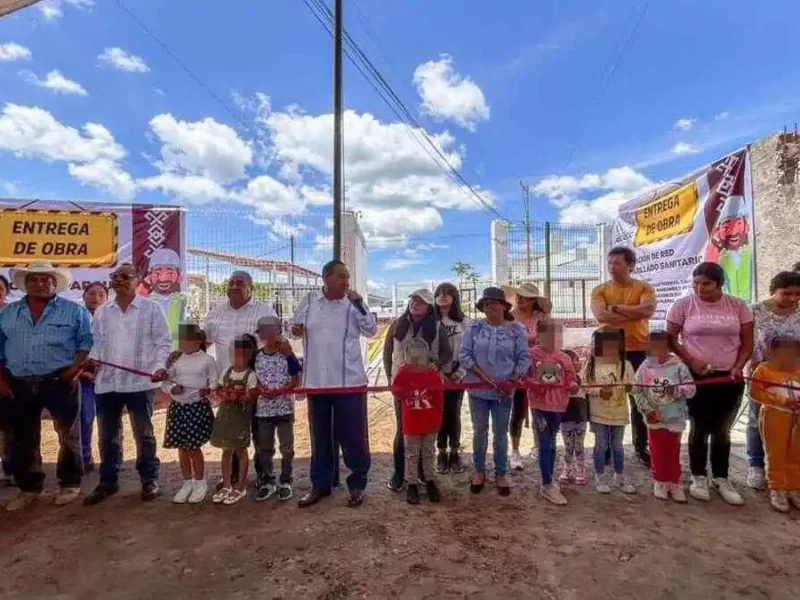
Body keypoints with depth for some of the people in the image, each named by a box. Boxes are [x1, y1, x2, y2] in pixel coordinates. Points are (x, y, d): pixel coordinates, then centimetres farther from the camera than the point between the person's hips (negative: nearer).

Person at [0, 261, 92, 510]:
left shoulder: (74, 311, 0)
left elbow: (86, 342, -2)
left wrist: (77, 366, -16)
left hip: (61, 383, -3)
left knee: (68, 436, 4)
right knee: (23, 439, 12)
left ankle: (69, 483, 18)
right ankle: (29, 487, 27)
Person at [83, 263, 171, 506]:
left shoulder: (151, 308, -1)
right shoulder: (101, 312, 12)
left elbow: (163, 342, -4)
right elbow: (96, 342, 14)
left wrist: (160, 366, -17)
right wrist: (89, 361, -4)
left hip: (140, 382, -4)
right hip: (107, 382, 4)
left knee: (143, 433, 5)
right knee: (107, 435, 13)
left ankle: (150, 480, 19)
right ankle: (108, 482, 28)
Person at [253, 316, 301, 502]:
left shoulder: (287, 356, -8)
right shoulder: (256, 357, 2)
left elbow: (296, 381, -7)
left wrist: (280, 391, -20)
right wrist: (261, 389, -14)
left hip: (284, 408, -3)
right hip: (263, 409, 3)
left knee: (286, 448, 7)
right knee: (264, 449, 13)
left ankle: (285, 482, 21)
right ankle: (267, 482, 28)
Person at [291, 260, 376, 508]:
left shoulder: (353, 304, -2)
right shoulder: (310, 300, 3)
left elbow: (371, 331, -10)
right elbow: (295, 324, 13)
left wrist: (359, 304, -20)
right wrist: (295, 329, -10)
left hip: (349, 381, -2)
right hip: (316, 381, 3)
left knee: (353, 435, 5)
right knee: (319, 435, 15)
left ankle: (357, 485, 22)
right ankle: (320, 485, 30)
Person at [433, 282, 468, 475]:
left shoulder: (464, 322, 2)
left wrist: (459, 373, -9)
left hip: (456, 375, 0)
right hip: (436, 375, 0)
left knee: (454, 414, 5)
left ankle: (455, 453, 18)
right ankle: (441, 453, 18)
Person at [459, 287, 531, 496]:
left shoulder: (516, 329, -2)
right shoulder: (474, 328, -3)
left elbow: (524, 358, -2)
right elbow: (464, 356, -7)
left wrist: (512, 381, -15)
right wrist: (485, 378, -16)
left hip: (504, 391, 0)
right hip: (478, 390, 0)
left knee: (500, 433, 12)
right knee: (479, 432, 13)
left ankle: (500, 474, 29)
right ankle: (479, 471, 31)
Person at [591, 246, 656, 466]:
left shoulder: (644, 288, 1)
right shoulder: (600, 290, 1)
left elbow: (648, 310, -19)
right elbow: (601, 316, -16)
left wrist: (616, 307, -14)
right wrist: (634, 313, -15)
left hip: (639, 351, 0)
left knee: (640, 400, 11)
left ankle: (641, 446, 26)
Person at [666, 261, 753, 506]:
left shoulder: (738, 306, 2)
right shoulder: (683, 305, -5)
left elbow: (747, 343, 5)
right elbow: (671, 338, -2)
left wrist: (738, 367, -9)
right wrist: (691, 361, -13)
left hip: (730, 378, 2)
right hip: (696, 377, -2)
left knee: (722, 430, 12)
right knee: (699, 428, 4)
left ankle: (721, 479, 26)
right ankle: (699, 477, 19)